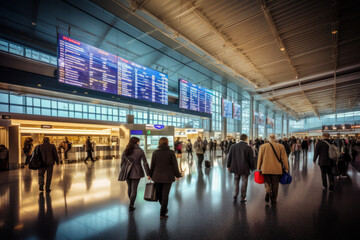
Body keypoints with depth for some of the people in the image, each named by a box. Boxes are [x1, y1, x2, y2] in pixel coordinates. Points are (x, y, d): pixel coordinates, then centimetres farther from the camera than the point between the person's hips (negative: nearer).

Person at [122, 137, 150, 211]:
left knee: (129, 187, 21)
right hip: (136, 172, -3)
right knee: (134, 189, 9)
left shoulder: (125, 151, -2)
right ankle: (131, 205, 16)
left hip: (127, 172, 4)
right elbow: (145, 163, -10)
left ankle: (131, 203, 37)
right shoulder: (140, 151, -11)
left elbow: (122, 163, 2)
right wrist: (148, 174, -3)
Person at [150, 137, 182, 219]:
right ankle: (162, 213, 14)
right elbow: (175, 165, -7)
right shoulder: (171, 152, -10)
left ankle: (164, 208, 38)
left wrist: (150, 174, 12)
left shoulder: (155, 152, -6)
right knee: (165, 195, 8)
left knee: (159, 194, 20)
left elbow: (152, 165, -1)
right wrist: (177, 175, 6)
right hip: (167, 177, -2)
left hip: (157, 176, 2)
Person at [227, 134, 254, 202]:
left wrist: (228, 166, 12)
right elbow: (251, 159, -7)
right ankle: (243, 197, 21)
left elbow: (229, 157, 1)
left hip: (235, 168, 3)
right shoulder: (248, 148, -12)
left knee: (236, 182, 17)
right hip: (245, 168, -2)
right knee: (244, 182, 11)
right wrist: (252, 168, 8)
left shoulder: (233, 146, -5)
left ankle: (235, 196, 22)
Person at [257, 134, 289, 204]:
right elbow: (284, 158, -1)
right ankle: (273, 200, 22)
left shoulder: (263, 146, -3)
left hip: (266, 169, 0)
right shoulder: (281, 146, -3)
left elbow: (260, 158, 0)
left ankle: (267, 191, -11)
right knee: (275, 185, 13)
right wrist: (286, 168, 9)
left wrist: (259, 168, 8)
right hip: (277, 169, 1)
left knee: (267, 183, 16)